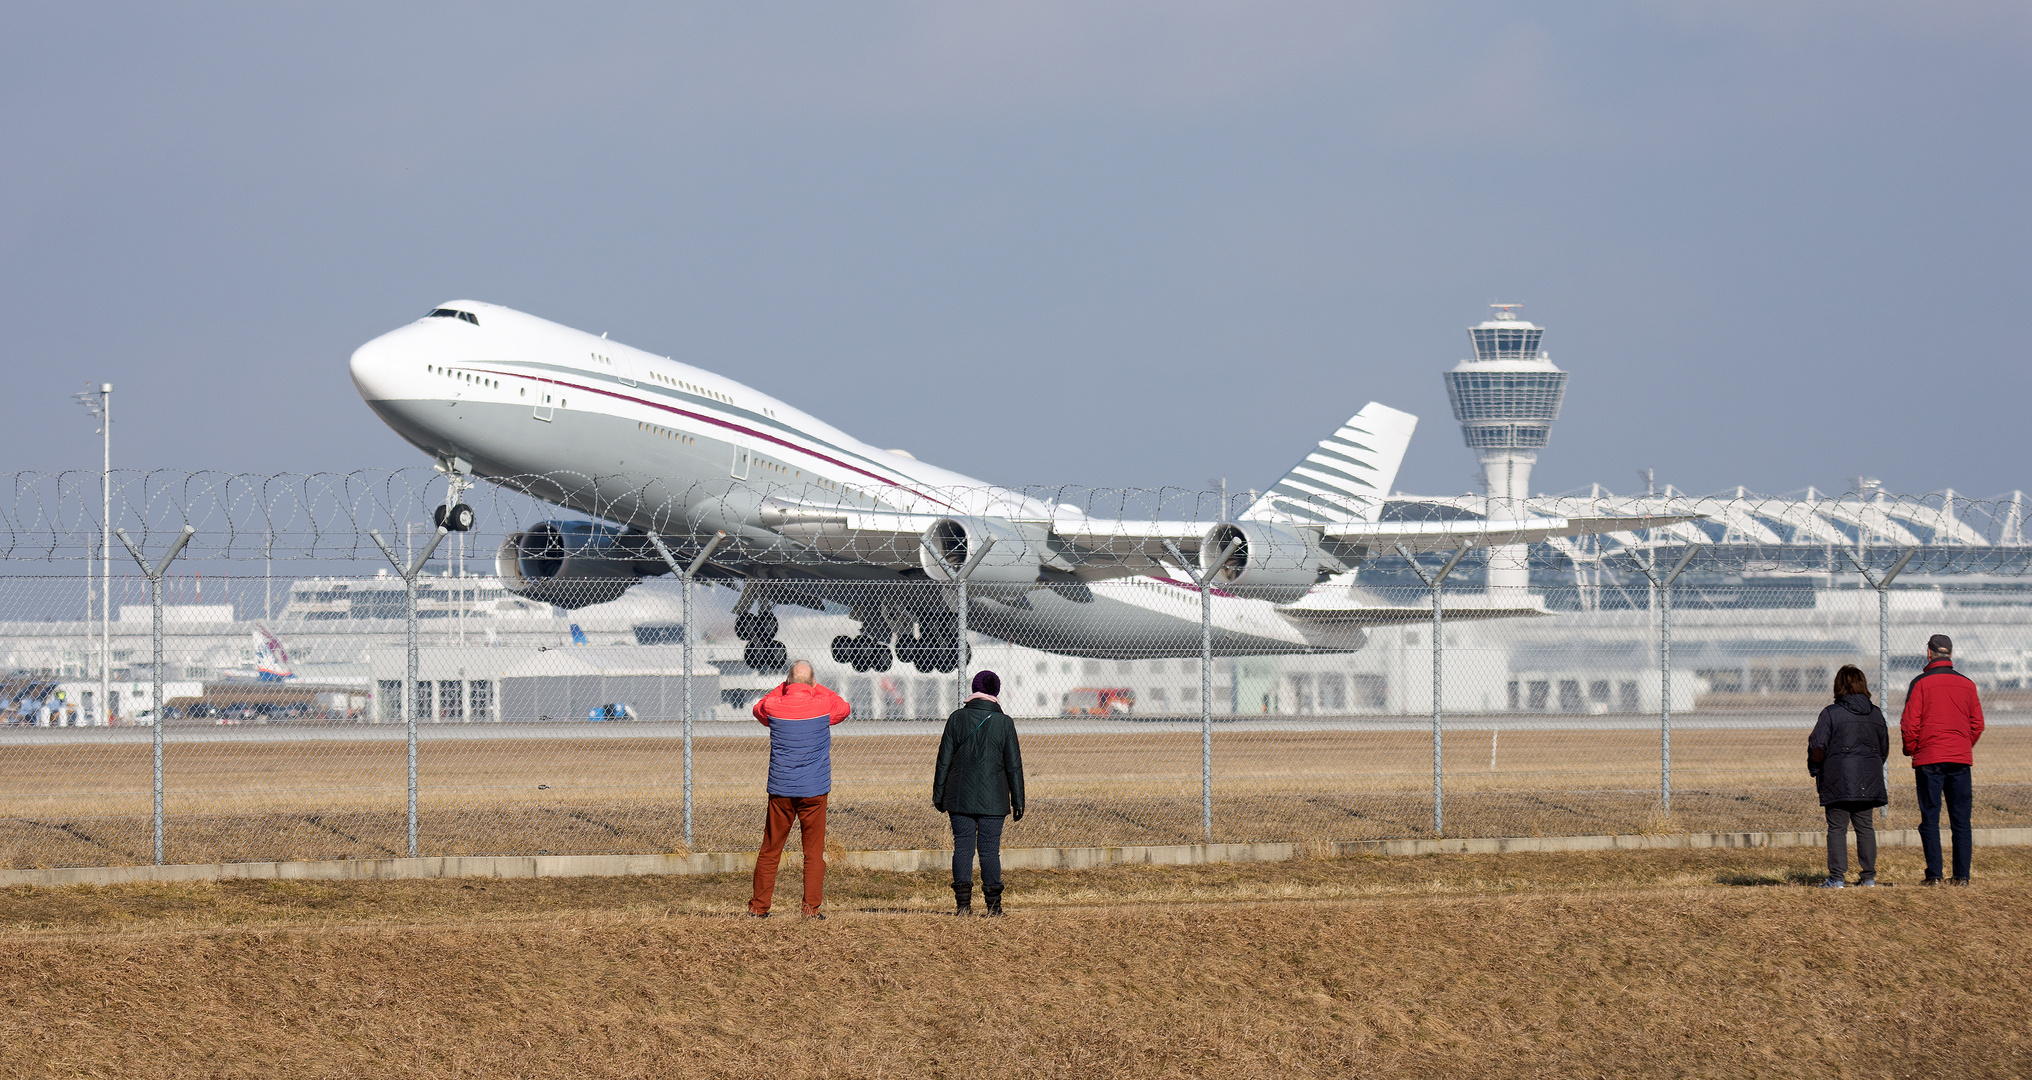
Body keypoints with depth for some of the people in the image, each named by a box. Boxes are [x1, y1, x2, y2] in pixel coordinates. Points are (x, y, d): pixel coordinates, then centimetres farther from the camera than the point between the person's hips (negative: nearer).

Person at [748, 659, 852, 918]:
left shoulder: (773, 707, -5)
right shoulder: (824, 705, -6)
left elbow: (759, 708, 21)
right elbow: (843, 708, 18)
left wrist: (786, 687, 22)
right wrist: (815, 688, 26)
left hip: (781, 790, 1)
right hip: (814, 790, -1)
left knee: (770, 849, 9)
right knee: (814, 851, 3)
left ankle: (759, 905, 11)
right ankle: (812, 907, -2)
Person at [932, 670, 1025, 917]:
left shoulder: (957, 719, 0)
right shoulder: (1004, 723, -2)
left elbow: (944, 760, 2)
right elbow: (1014, 765, 0)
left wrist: (938, 795, 9)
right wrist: (1018, 801, 5)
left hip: (960, 796, 1)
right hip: (993, 799, -1)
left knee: (963, 846, 4)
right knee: (990, 848, 2)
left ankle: (963, 902, -1)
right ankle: (993, 904, 2)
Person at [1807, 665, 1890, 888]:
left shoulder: (1831, 713, -6)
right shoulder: (1876, 714, 8)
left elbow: (1817, 748, -7)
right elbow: (1884, 749, 14)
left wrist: (1815, 771, 8)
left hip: (1839, 778, -4)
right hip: (1868, 781, 4)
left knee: (1837, 828, -2)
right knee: (1865, 826, 10)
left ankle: (1837, 876, -7)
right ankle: (1868, 875, 9)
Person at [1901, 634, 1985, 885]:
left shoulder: (1921, 683, -5)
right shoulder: (1967, 685, 6)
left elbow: (1909, 723, -8)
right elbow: (1977, 723, 9)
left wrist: (1910, 749, 7)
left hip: (1928, 760, -3)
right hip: (1960, 760, 3)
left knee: (1930, 819, 1)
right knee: (1961, 820, 4)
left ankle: (1934, 874, -4)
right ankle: (1962, 874, 1)